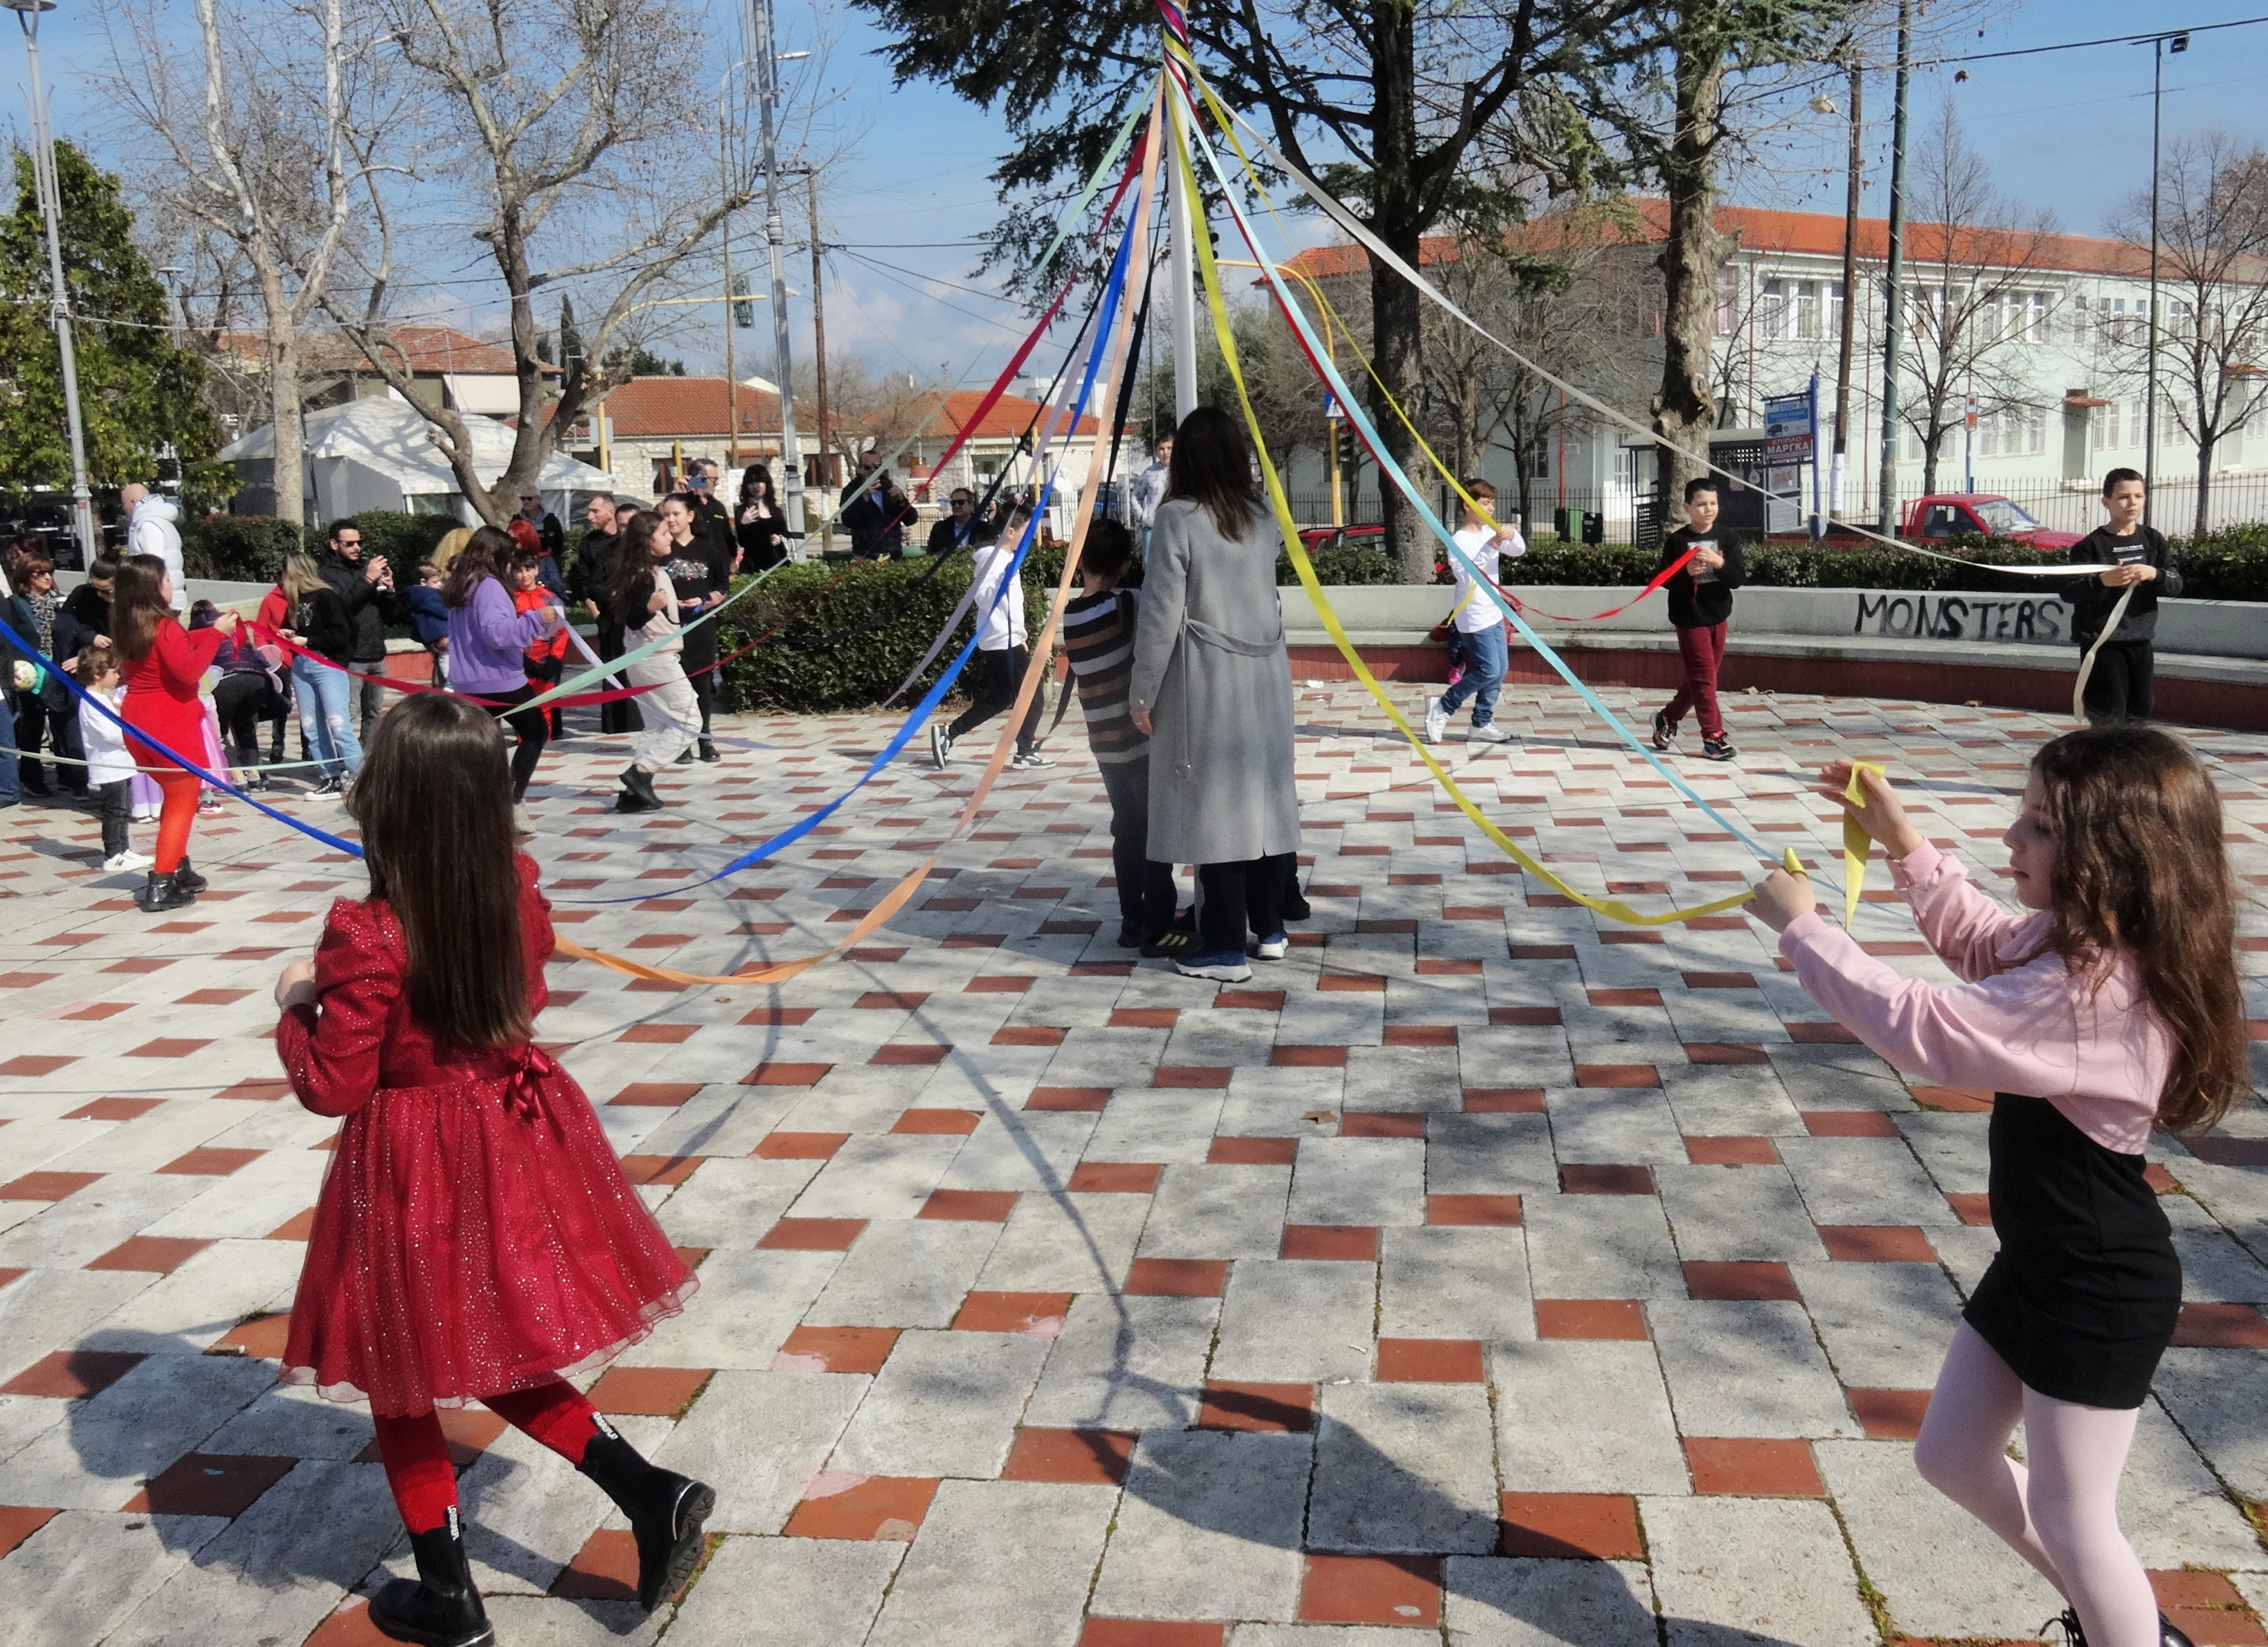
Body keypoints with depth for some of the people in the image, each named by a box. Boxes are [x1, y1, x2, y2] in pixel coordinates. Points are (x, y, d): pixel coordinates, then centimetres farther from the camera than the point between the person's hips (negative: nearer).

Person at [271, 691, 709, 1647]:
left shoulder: (367, 935, -24)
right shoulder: (520, 888, -7)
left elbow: (332, 1087, -16)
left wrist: (295, 1005, 0)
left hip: (414, 1168, -6)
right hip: (514, 1140, 6)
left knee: (401, 1374, 16)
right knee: (500, 1352, 23)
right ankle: (650, 1493, 12)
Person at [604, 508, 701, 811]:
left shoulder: (652, 569, 8)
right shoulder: (645, 576, -19)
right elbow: (632, 620, -23)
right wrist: (649, 607, -43)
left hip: (648, 658, 10)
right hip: (657, 659, -10)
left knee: (658, 726, 12)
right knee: (688, 720, -7)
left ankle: (634, 791, 9)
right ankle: (640, 772, -12)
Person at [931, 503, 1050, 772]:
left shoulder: (1002, 556, 14)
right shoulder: (996, 559, -17)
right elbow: (982, 597, -26)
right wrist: (1003, 580, -39)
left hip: (1003, 640, 10)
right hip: (1005, 642, -10)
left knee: (996, 699, 12)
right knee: (1032, 695, -2)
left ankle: (948, 734, 10)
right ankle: (1025, 754, 5)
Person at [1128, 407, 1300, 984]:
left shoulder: (1178, 518, -12)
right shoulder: (1259, 518, 7)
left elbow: (1161, 615, -12)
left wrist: (1143, 693, -5)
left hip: (1206, 685, -6)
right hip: (1265, 677, 6)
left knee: (1215, 806, -1)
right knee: (1262, 798, 13)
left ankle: (1224, 947, 3)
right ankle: (1269, 929, 23)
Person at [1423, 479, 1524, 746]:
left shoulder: (1490, 532, 7)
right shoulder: (1461, 541, -16)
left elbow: (1518, 551, 5)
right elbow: (1466, 577, -27)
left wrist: (1513, 535, -16)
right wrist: (1489, 548, -32)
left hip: (1493, 614, 8)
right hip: (1475, 619, -8)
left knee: (1500, 670, 8)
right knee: (1488, 671, -10)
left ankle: (1482, 724, 16)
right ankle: (1441, 708, 5)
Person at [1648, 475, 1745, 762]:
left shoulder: (1728, 539, 2)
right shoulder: (1677, 541, -8)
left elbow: (1739, 578, -5)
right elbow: (1665, 580, -5)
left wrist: (1719, 563, -23)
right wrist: (1686, 573, -24)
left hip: (1718, 615, 5)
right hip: (1690, 617, -5)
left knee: (1702, 676, 13)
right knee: (1704, 677, -4)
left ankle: (1668, 718, 31)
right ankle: (1714, 738, -1)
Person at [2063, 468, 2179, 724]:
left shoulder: (2153, 540, 9)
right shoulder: (2091, 545, -6)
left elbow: (2176, 585, 5)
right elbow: (2068, 592, -12)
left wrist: (2153, 574, -17)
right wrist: (2102, 581, -30)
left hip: (2141, 640, 5)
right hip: (2102, 641, -5)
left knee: (2141, 708, 9)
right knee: (2110, 713, -10)